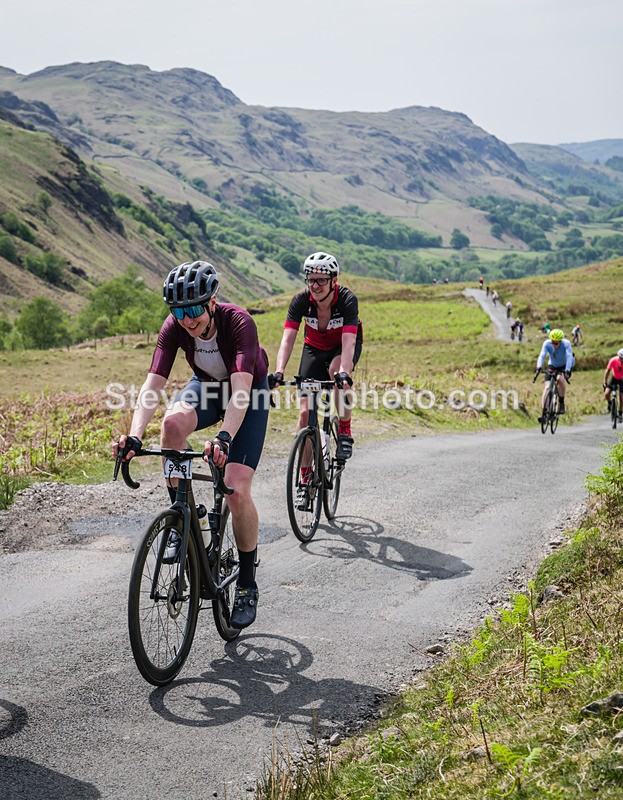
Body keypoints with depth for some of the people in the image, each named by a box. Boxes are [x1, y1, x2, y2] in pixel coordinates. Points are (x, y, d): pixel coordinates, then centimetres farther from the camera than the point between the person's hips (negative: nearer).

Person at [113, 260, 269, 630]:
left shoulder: (239, 322, -35)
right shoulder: (174, 328, -23)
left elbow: (241, 388, -45)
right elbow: (153, 384, -30)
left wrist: (224, 437, -60)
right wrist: (135, 435, -46)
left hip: (250, 393, -3)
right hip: (207, 386, 4)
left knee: (237, 489, -17)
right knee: (173, 423, -33)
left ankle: (248, 584, 3)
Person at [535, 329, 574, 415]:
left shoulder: (566, 344, -29)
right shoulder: (547, 343, -23)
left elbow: (569, 357, -39)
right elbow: (542, 355, -34)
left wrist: (567, 371, -54)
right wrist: (539, 367, -51)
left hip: (565, 366, -2)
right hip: (552, 366, 2)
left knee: (560, 379, -32)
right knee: (547, 387, -13)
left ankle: (562, 403, -13)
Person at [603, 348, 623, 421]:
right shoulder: (613, 360, -27)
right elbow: (608, 370, -19)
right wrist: (605, 381, -24)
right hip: (614, 378, 0)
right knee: (606, 394, -17)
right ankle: (610, 403, 16)